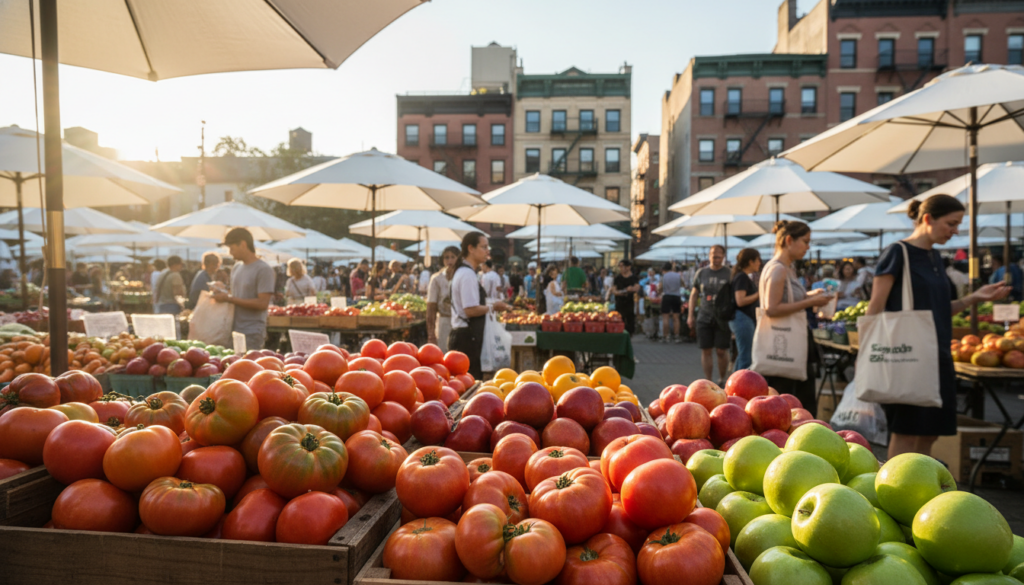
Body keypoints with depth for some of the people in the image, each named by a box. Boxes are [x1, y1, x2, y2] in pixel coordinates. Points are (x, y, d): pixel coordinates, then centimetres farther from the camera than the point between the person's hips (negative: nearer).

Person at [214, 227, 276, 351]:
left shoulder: (264, 270, -10)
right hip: (234, 330, 7)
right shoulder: (236, 267, 15)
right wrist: (222, 294, 2)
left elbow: (262, 303, -16)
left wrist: (229, 298, -14)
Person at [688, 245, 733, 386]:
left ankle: (722, 380, 20)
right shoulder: (701, 273, 9)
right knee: (706, 350, 2)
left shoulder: (729, 273, -1)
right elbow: (694, 294, 14)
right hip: (704, 318, 3)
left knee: (722, 351, 1)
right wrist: (690, 315, 9)